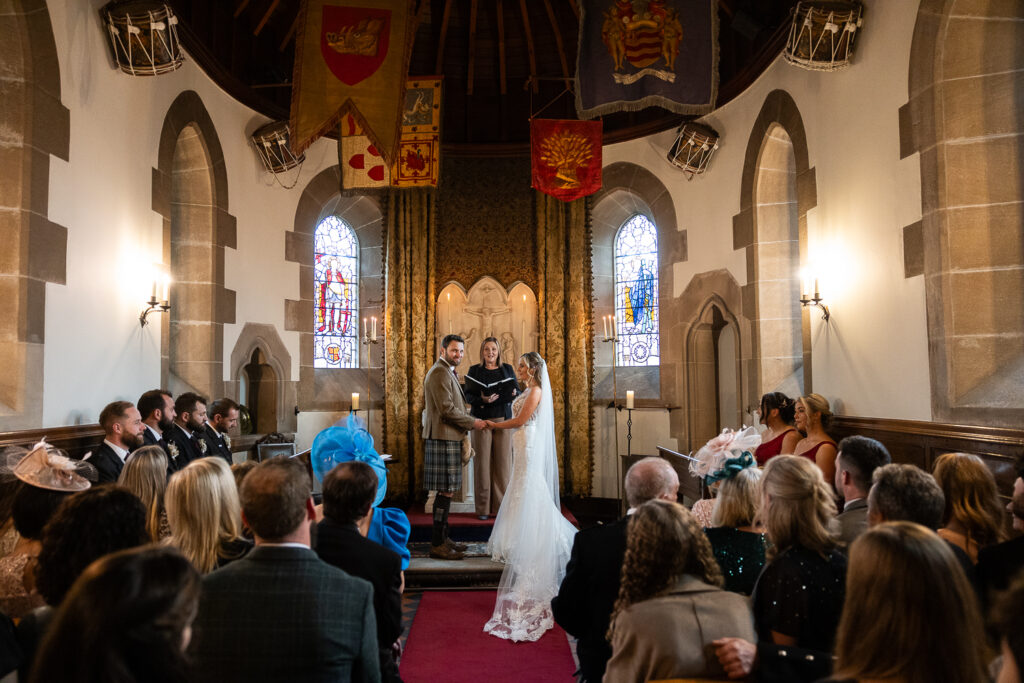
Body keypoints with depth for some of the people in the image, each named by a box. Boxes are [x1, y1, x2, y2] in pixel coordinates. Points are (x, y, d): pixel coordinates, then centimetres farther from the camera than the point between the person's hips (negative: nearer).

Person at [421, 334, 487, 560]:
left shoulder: (448, 372, 20)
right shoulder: (439, 373, -14)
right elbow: (447, 409, -20)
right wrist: (473, 423, -11)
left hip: (448, 438, 11)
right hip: (443, 438, -11)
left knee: (446, 492, 14)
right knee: (446, 492, -8)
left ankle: (443, 538, 22)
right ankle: (437, 545, -3)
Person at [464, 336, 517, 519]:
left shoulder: (507, 369, 11)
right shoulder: (474, 371, 5)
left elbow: (517, 391, 12)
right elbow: (468, 395, -1)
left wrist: (514, 393, -11)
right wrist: (483, 399, -20)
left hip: (503, 420, 2)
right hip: (481, 420, -1)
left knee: (503, 462, 0)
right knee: (482, 462, -2)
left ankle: (501, 506, 9)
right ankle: (483, 507, 6)